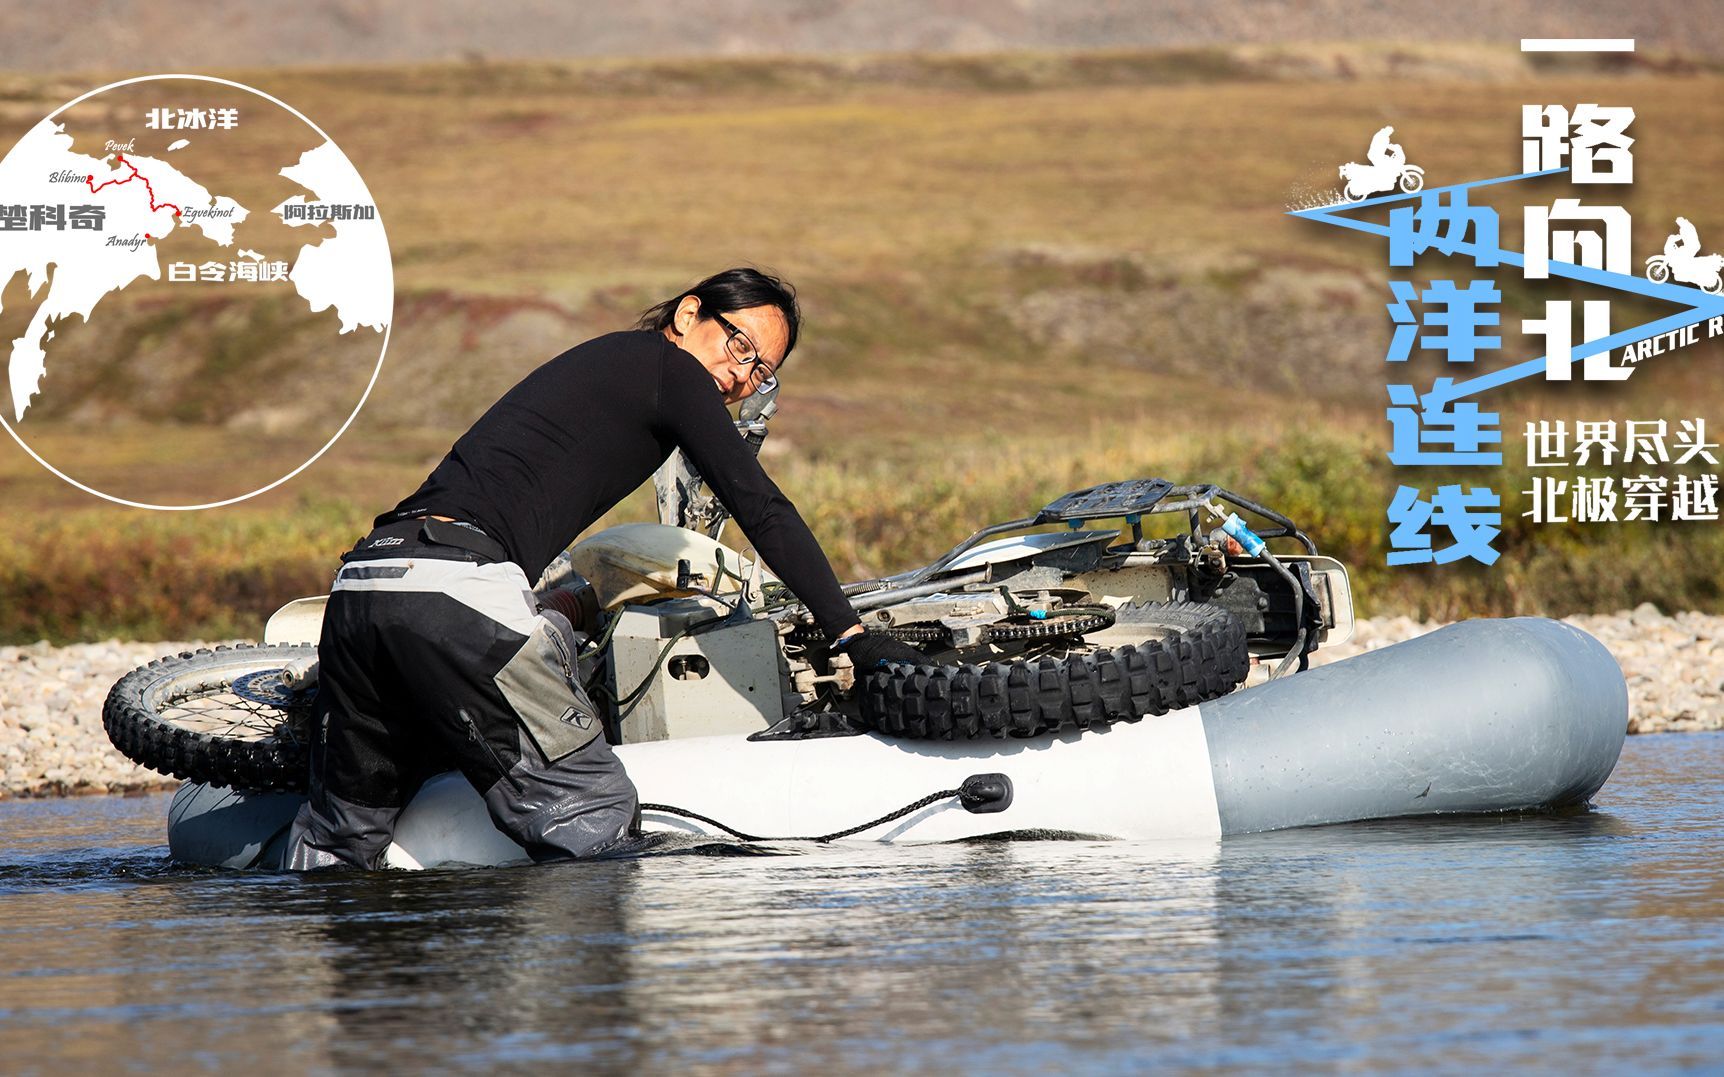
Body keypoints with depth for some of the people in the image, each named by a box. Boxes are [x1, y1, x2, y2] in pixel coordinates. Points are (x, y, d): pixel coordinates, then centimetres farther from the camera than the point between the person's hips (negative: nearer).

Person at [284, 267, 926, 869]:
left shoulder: (600, 362, 32)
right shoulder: (669, 368, 8)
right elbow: (764, 512, 4)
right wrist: (852, 635, 4)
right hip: (459, 589, -9)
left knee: (341, 835, 17)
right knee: (596, 815, -7)